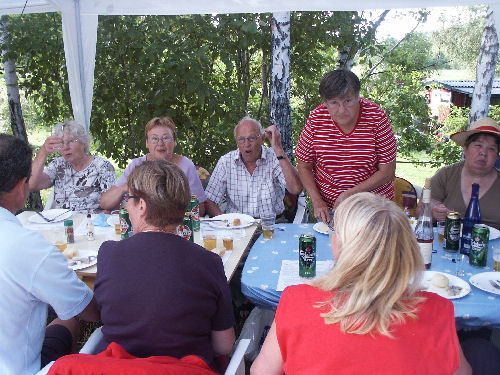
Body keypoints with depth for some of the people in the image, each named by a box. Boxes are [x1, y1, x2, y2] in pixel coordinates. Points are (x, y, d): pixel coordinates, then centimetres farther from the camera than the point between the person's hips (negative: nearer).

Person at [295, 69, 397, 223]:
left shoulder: (376, 116, -13)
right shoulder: (316, 118, -9)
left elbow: (387, 172, -10)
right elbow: (304, 166, 0)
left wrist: (350, 193, -18)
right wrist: (317, 202, -12)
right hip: (328, 207, 1)